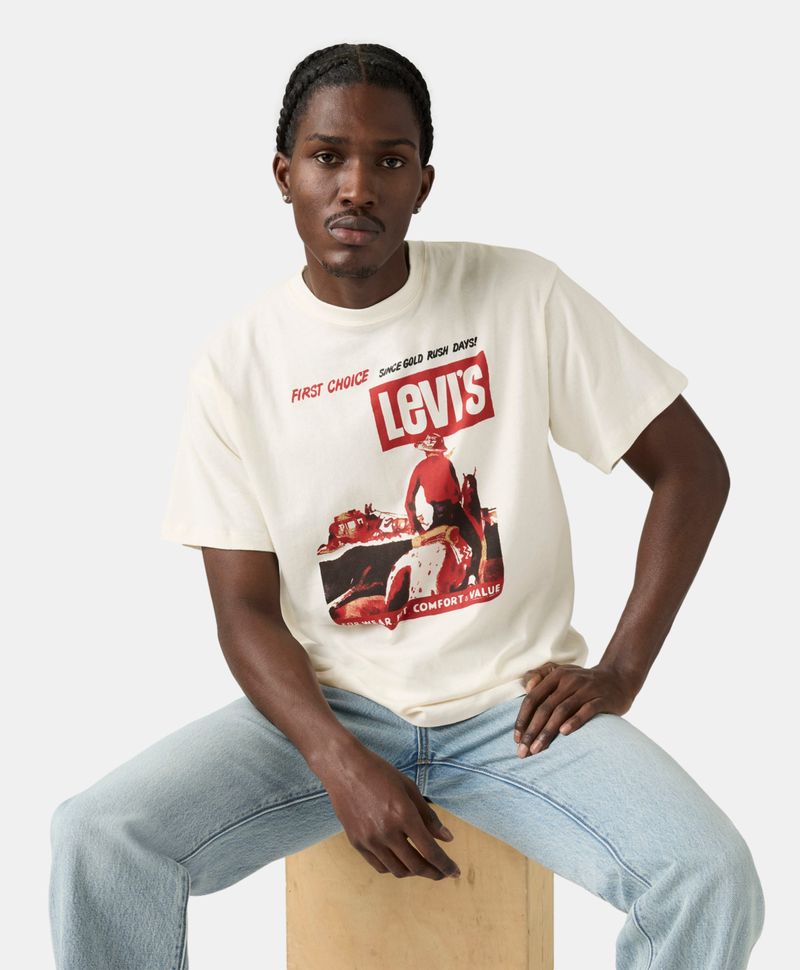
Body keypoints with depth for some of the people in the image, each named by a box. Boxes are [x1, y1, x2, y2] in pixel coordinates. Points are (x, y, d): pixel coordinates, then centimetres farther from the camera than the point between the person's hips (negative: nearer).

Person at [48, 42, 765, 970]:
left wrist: (620, 669, -7)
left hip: (514, 706, 0)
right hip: (328, 708, 1)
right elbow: (245, 607, -2)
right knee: (96, 839, -22)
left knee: (712, 882, -26)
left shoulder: (521, 295, -5)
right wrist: (338, 761, -19)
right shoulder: (236, 362, -2)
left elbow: (691, 466, 1)